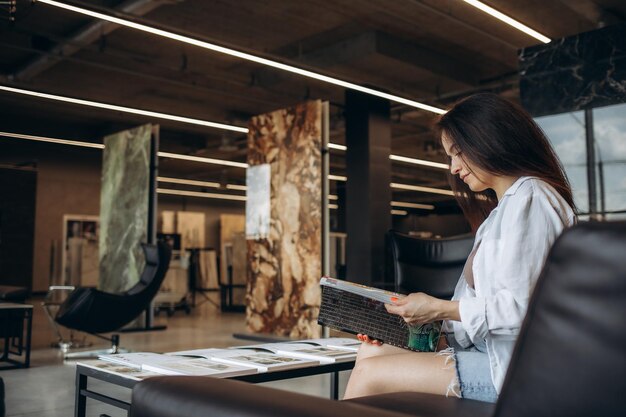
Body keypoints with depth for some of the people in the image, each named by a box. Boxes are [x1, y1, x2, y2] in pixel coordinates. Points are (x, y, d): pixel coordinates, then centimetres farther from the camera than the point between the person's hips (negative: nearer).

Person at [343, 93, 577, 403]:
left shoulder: (529, 197, -10)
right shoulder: (503, 208, 21)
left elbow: (521, 306, -19)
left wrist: (441, 309, -13)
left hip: (512, 368, -10)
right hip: (492, 354, 10)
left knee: (369, 375, -15)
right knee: (370, 353, 4)